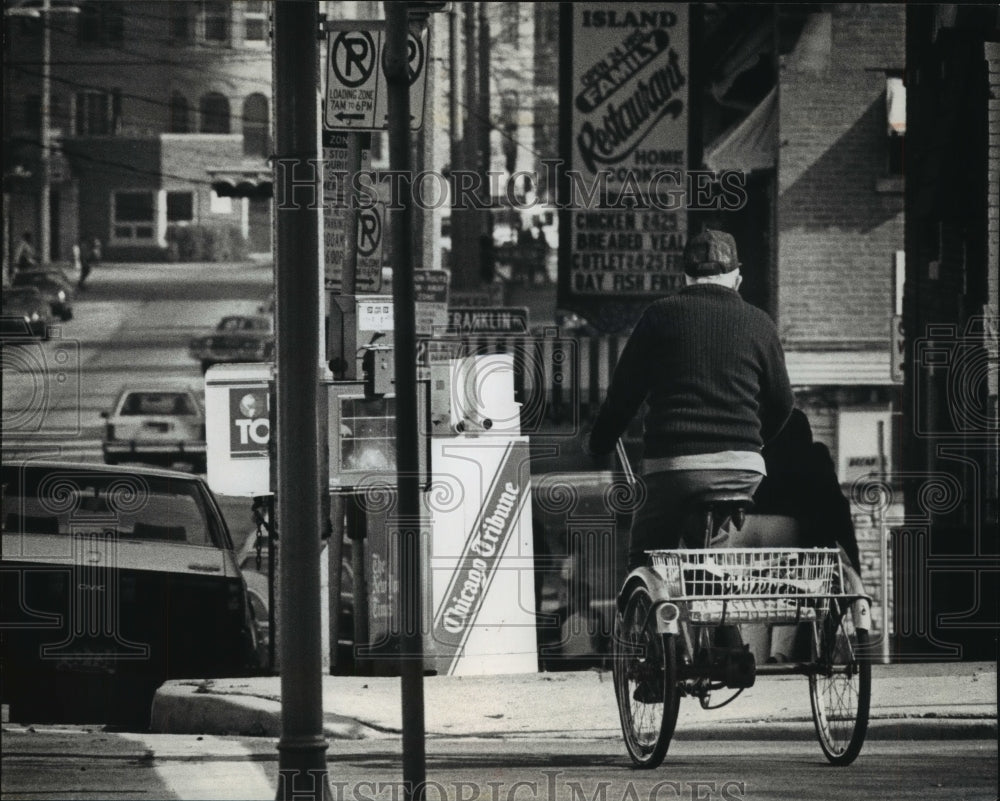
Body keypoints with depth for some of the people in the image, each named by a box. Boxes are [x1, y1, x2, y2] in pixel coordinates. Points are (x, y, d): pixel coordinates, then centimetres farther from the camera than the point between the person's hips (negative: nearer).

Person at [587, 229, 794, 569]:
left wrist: (599, 445, 22)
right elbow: (781, 403, 20)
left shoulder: (661, 315, 4)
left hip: (673, 464, -3)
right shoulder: (759, 324, 10)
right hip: (743, 469, 3)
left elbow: (625, 392, 6)